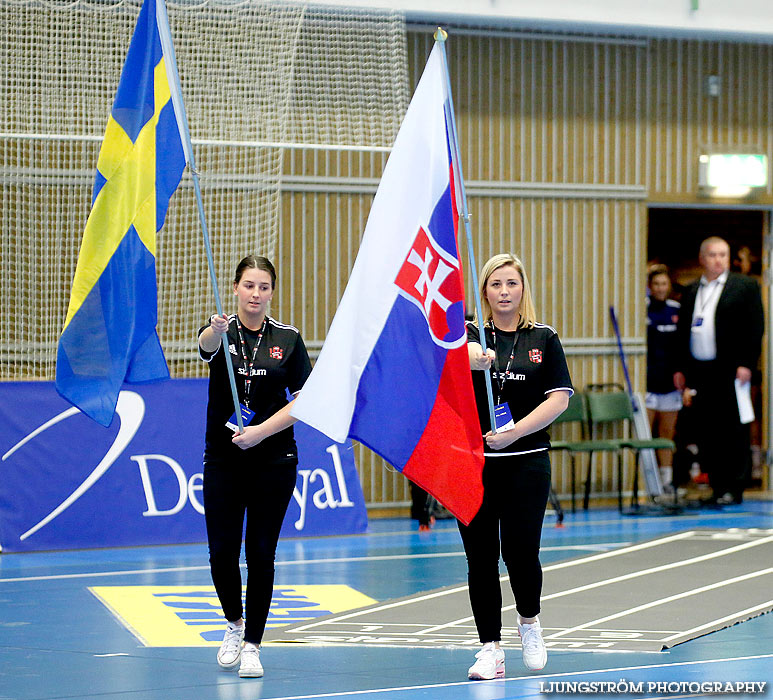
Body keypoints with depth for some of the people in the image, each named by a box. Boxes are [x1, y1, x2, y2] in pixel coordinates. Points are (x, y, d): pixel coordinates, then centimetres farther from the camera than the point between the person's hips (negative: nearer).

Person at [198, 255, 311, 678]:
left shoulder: (288, 339, 2)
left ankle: (252, 645, 9)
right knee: (222, 553, -1)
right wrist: (216, 331, -50)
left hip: (273, 460, 0)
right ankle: (234, 624, 26)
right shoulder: (222, 332, 0)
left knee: (261, 554, -1)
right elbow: (206, 345, -26)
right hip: (223, 460, 0)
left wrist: (261, 431, -14)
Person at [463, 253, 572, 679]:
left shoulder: (543, 339, 5)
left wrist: (516, 431, -14)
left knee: (520, 550, -7)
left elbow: (559, 399, -2)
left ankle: (529, 620, 23)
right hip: (471, 463, 1)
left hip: (526, 463, -1)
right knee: (480, 556, 1)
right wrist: (472, 357, -42)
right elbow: (461, 351, -19)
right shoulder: (470, 333, 5)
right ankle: (491, 649, 10)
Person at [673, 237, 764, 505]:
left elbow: (755, 327, -3)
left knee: (733, 431, -3)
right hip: (699, 371, 5)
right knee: (707, 432, 4)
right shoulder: (691, 291, 16)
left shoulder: (745, 286, 3)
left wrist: (745, 364, -11)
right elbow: (683, 330, 18)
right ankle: (717, 487, 9)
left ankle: (734, 489, 1)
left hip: (730, 371, -4)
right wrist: (680, 369, 12)